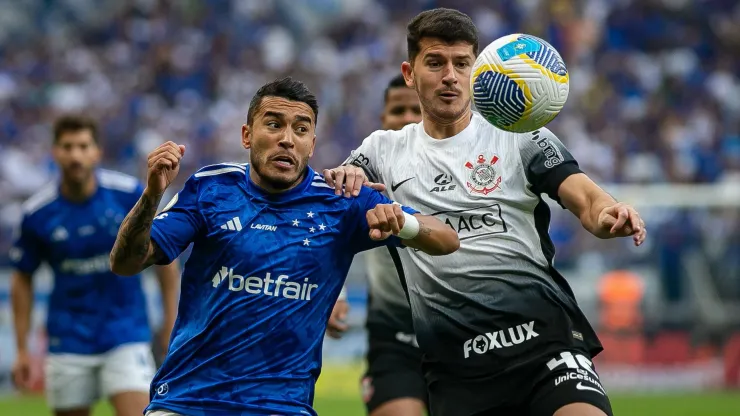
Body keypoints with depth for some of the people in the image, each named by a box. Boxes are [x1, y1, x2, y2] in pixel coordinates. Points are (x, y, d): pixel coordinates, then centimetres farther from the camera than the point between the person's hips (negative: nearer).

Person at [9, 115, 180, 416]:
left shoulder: (129, 194, -9)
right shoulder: (37, 213, -6)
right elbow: (23, 279, 6)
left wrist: (171, 320, 1)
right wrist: (22, 350, 3)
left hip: (126, 336, -1)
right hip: (68, 343, 1)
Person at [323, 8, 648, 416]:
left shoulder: (521, 136, 8)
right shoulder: (384, 150, 15)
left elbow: (584, 199, -2)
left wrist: (608, 215, -26)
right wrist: (338, 180, -11)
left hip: (542, 331, -2)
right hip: (453, 359, 2)